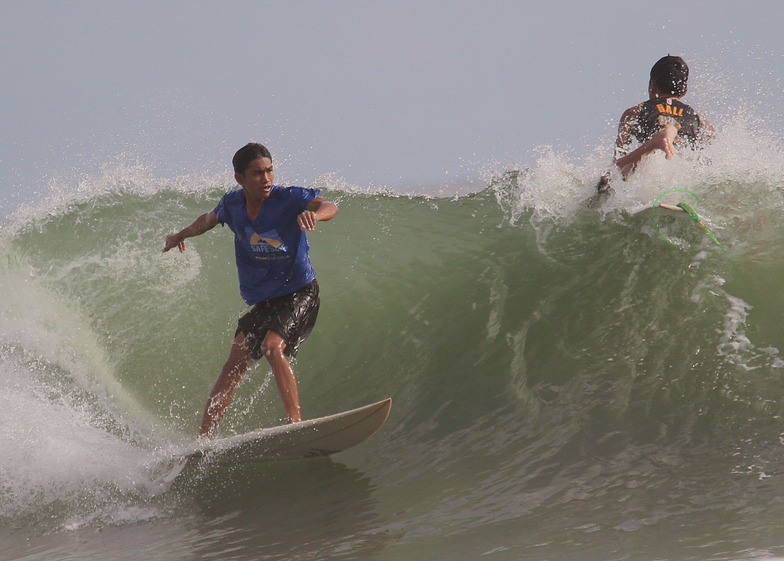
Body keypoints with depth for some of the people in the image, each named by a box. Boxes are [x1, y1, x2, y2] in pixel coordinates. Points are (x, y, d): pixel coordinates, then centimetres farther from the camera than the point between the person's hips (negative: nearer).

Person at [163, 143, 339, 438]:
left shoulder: (289, 199, -17)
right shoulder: (232, 204, -2)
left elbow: (329, 206, -32)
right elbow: (210, 219, 22)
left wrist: (314, 214, -54)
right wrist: (181, 235, 35)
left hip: (299, 294, -5)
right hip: (261, 300, 5)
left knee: (272, 347, -28)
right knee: (236, 362, 0)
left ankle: (296, 423, -31)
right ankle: (204, 437, 4)